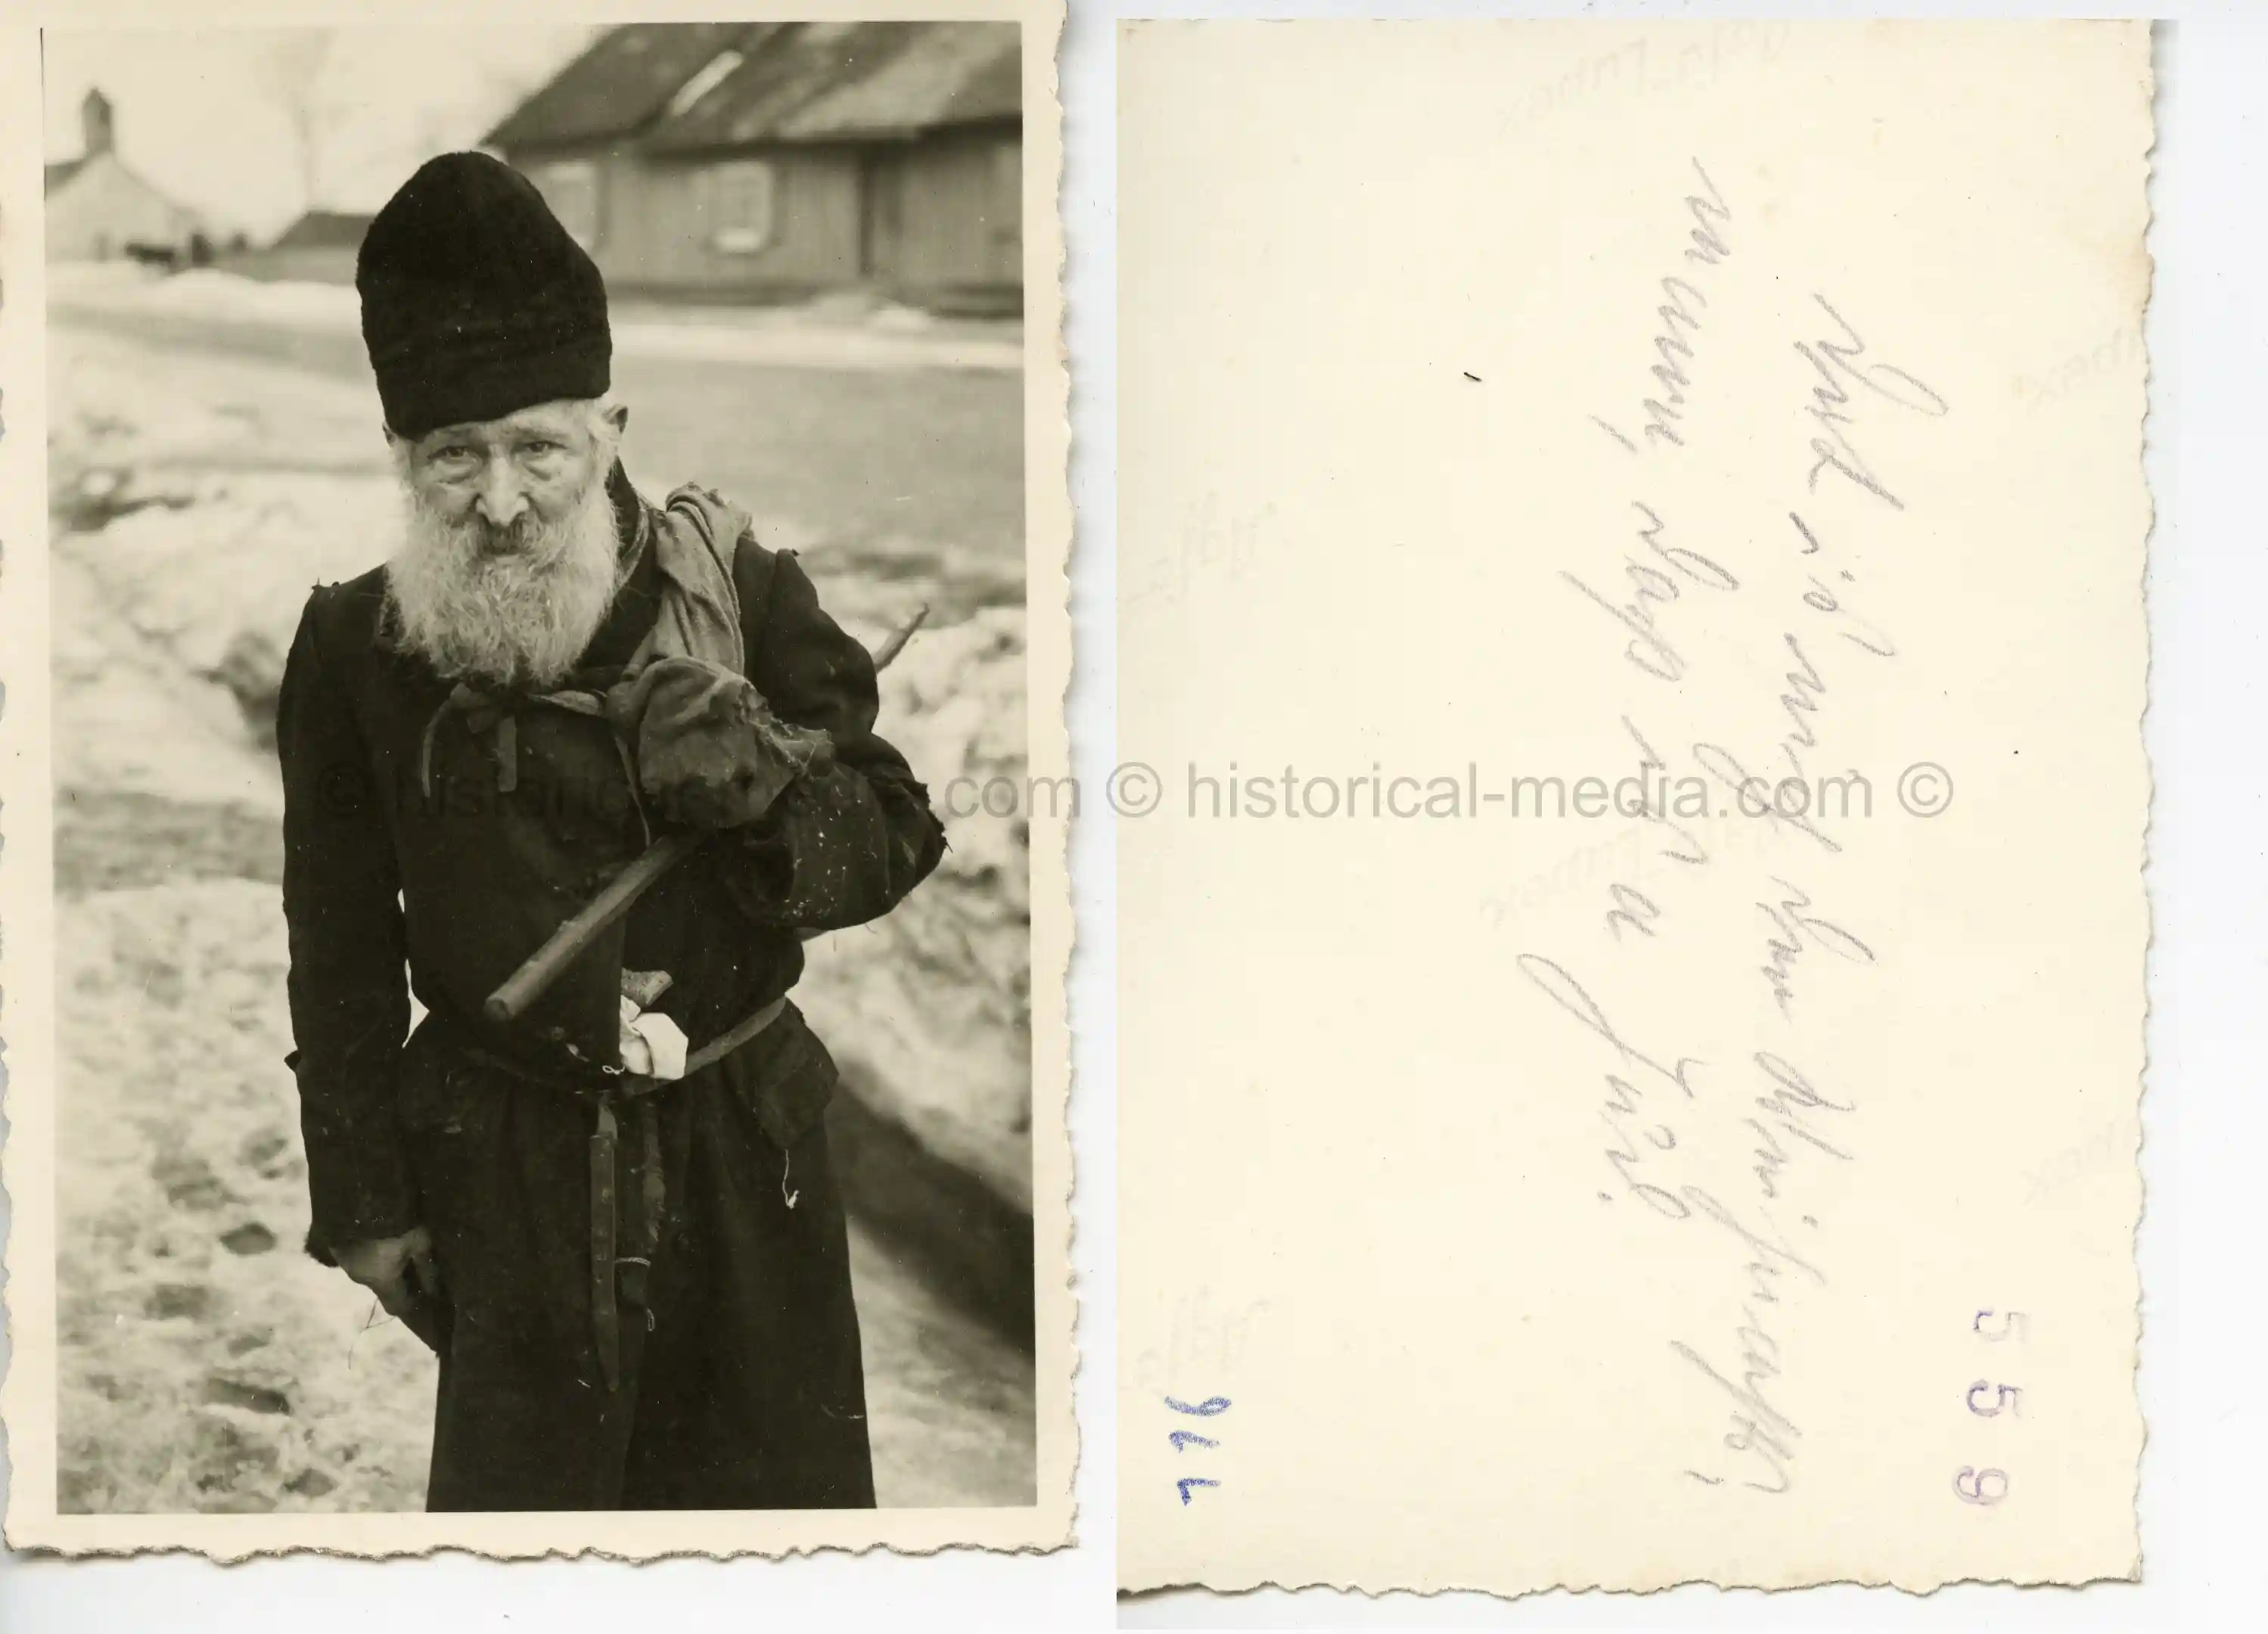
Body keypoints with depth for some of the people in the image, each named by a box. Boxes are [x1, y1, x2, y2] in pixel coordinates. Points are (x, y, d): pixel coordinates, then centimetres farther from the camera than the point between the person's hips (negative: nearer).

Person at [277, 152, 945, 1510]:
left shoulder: (742, 589, -8)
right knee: (521, 1481, 10)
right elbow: (342, 953, 2)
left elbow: (895, 842, -3)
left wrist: (766, 787, -24)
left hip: (748, 1147, 1)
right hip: (509, 1177, 0)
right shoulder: (355, 650, -6)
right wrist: (365, 1197, 4)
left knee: (786, 1479, 13)